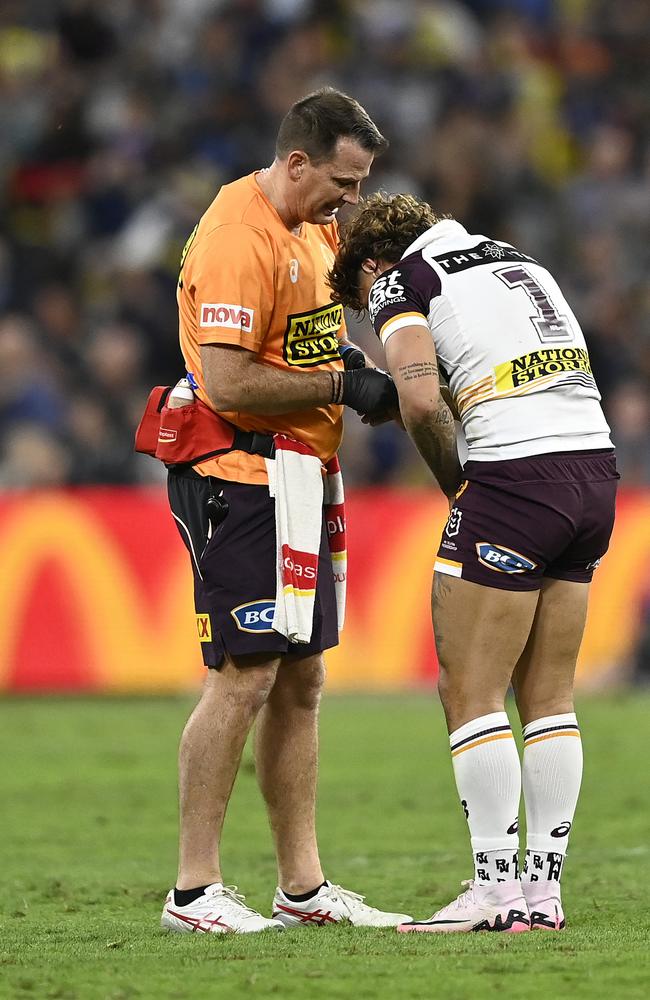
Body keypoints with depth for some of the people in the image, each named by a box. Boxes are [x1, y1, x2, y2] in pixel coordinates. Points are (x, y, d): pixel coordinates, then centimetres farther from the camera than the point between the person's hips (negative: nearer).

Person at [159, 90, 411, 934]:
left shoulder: (309, 225, 14)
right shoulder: (238, 237, -17)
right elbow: (228, 381, -24)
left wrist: (347, 354, 8)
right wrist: (341, 386, -17)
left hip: (297, 480, 10)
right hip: (237, 479, -10)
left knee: (301, 682, 10)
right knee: (244, 678, -10)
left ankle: (303, 886, 15)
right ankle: (194, 890, -5)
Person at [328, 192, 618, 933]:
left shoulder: (400, 281, 2)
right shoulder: (516, 261, 24)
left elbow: (421, 402, -14)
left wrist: (452, 484, 2)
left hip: (518, 476, -7)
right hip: (596, 472, 7)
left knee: (470, 694, 1)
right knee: (548, 696, 11)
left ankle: (496, 888, -2)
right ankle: (544, 891, 11)